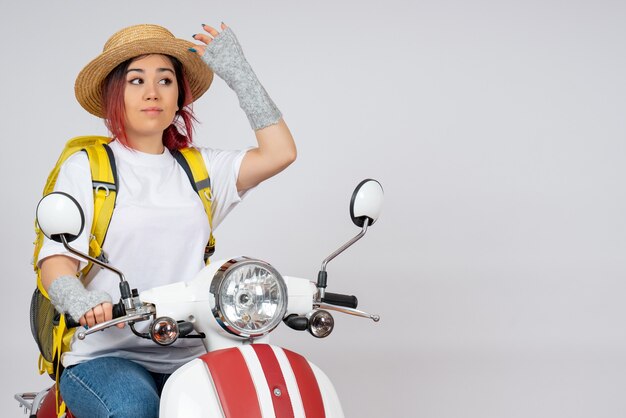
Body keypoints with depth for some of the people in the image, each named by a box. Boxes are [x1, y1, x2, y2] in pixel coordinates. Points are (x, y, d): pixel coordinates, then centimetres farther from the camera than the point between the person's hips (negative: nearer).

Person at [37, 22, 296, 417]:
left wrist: (238, 71, 3)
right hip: (105, 355, -3)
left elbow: (279, 153, 2)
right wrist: (80, 301, -29)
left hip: (187, 356, 3)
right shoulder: (84, 167, 6)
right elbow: (56, 260, -6)